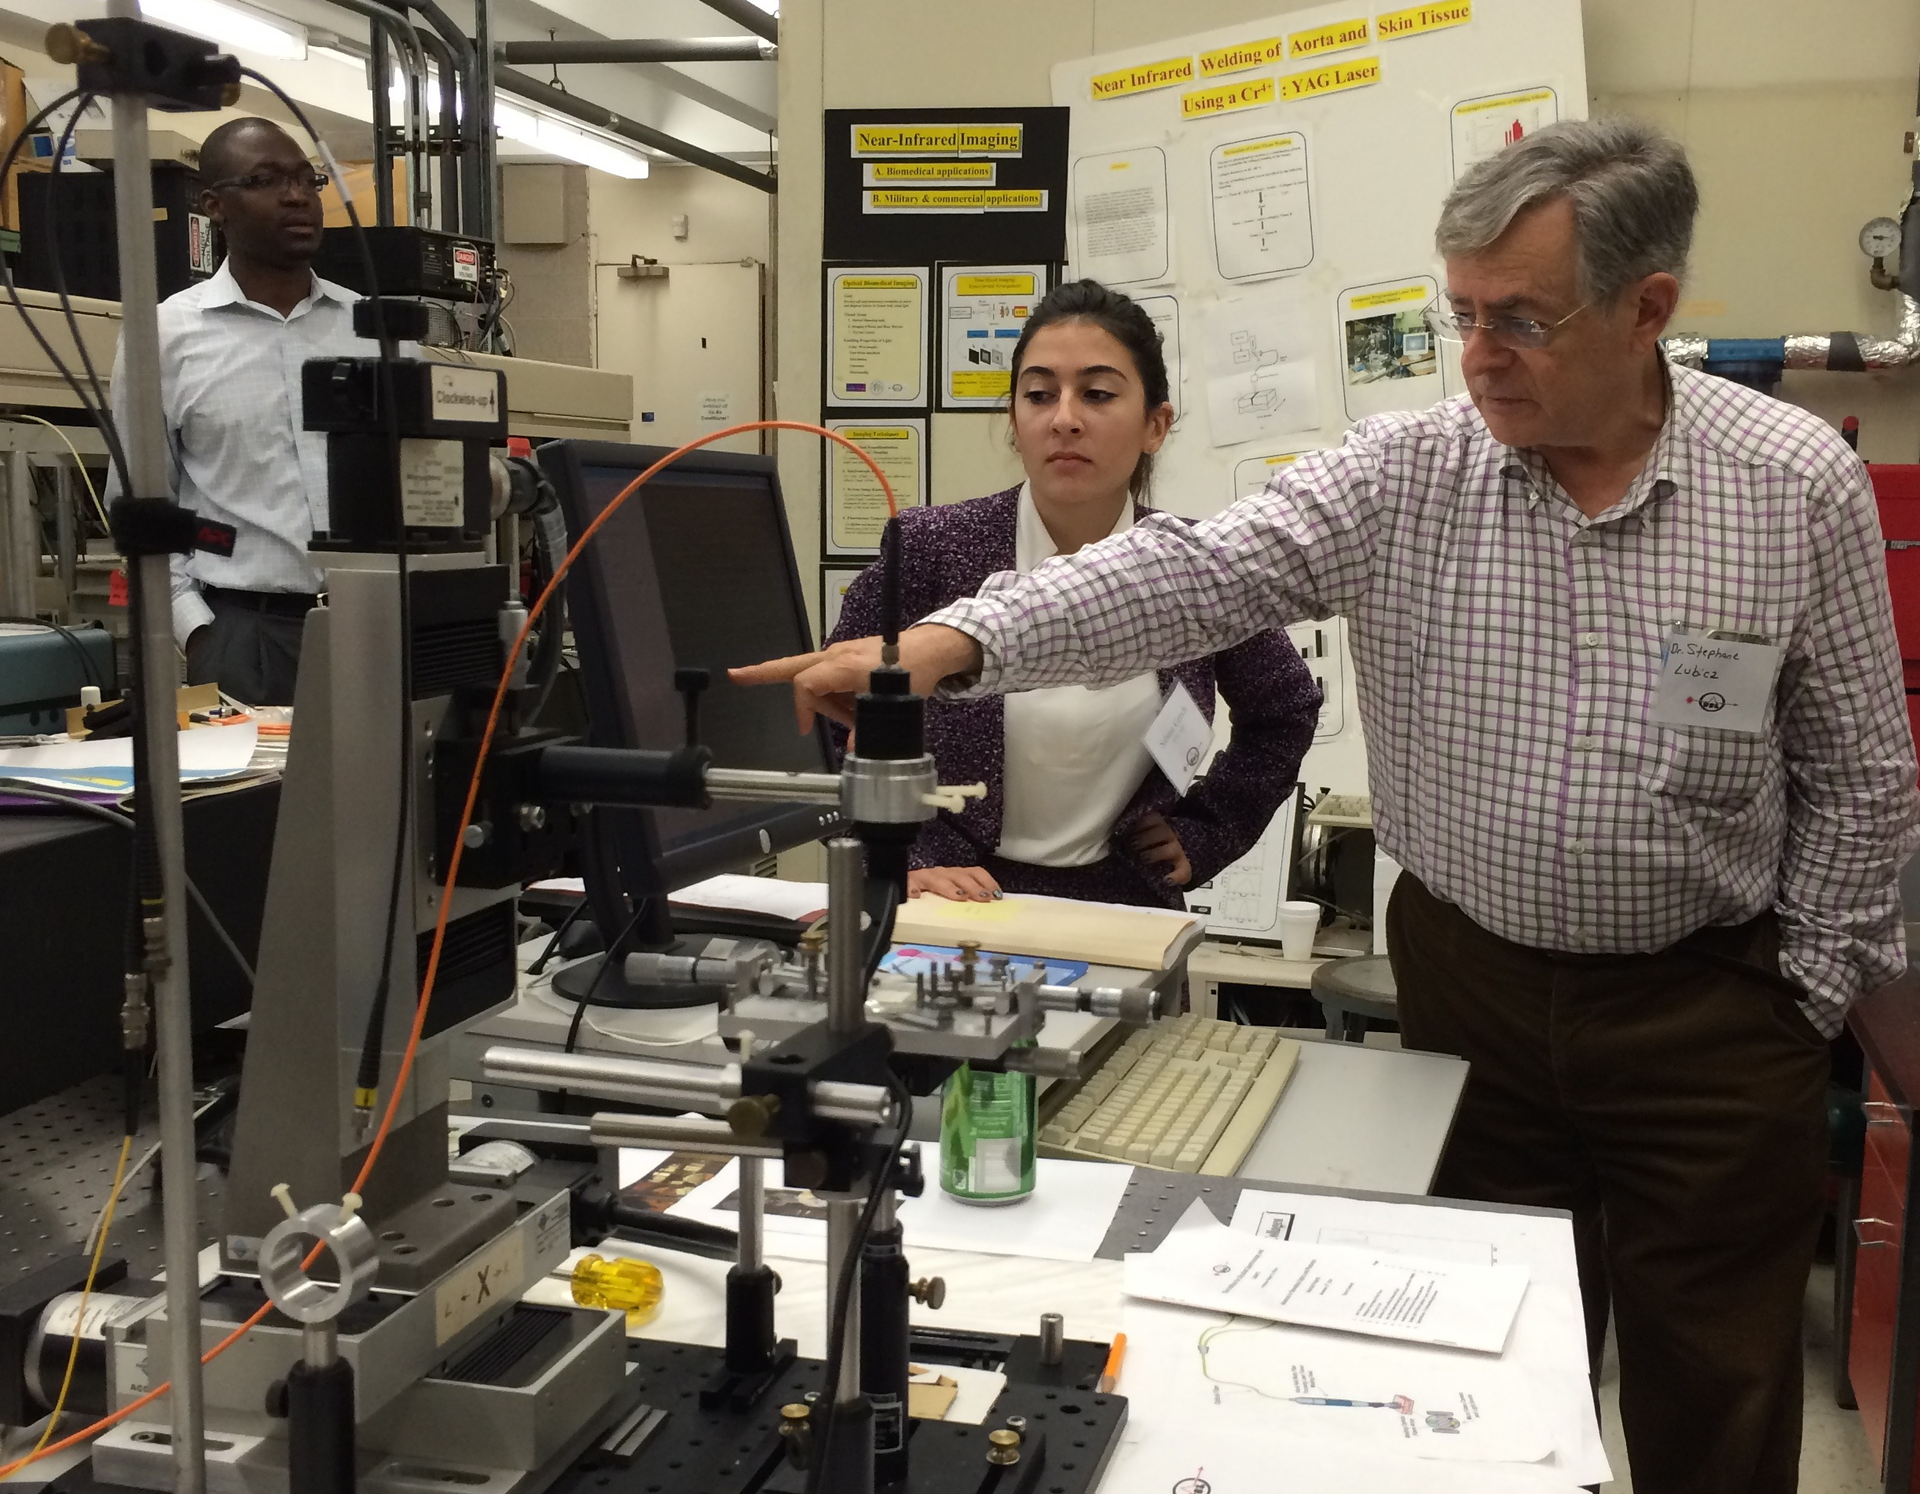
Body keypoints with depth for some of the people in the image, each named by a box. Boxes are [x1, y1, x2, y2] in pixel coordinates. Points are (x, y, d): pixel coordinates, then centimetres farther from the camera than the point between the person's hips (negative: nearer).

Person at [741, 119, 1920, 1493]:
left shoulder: (1800, 483, -8)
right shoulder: (1408, 473, -8)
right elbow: (1192, 575, -19)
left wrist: (1809, 994, -1)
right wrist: (950, 643, -33)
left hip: (1707, 1007, -1)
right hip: (1468, 976, 2)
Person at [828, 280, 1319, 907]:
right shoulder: (929, 551, -6)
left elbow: (1286, 709, 18)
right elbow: (827, 725, 0)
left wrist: (1202, 833, 12)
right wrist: (903, 863, -9)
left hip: (1124, 903, 1)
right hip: (958, 899, -1)